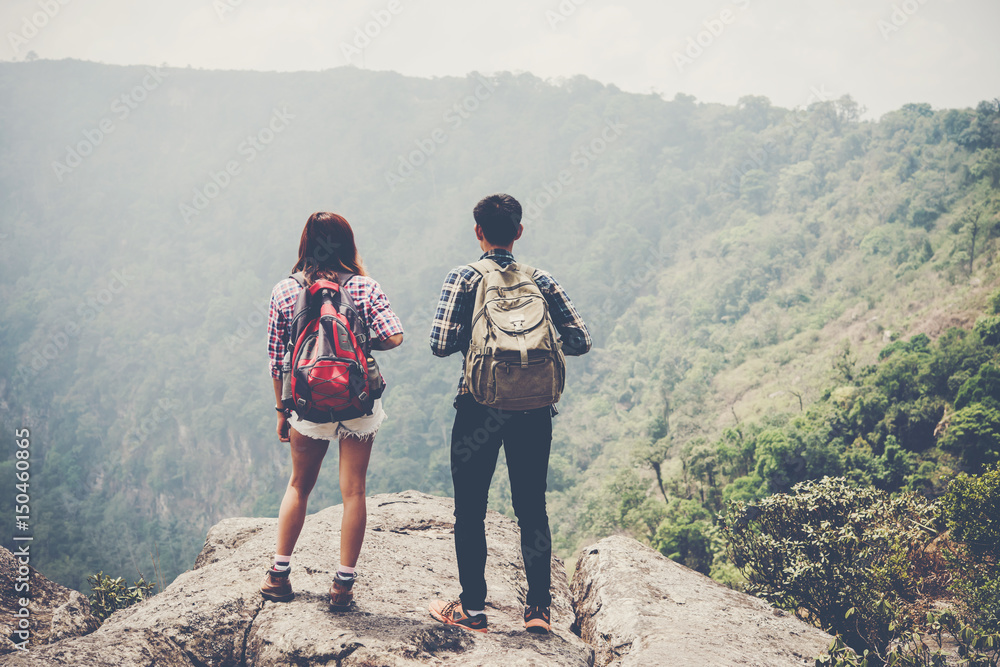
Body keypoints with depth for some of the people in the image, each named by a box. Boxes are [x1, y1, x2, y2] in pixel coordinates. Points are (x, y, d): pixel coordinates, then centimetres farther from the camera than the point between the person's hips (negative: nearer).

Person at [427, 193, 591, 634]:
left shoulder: (462, 280, -4)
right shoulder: (541, 281, 4)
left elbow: (441, 345, -12)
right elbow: (580, 341, 1)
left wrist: (470, 338, 9)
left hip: (479, 404, -2)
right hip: (533, 407, 3)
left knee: (470, 510, 8)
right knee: (532, 508, 12)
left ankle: (472, 608, 13)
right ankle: (539, 607, 13)